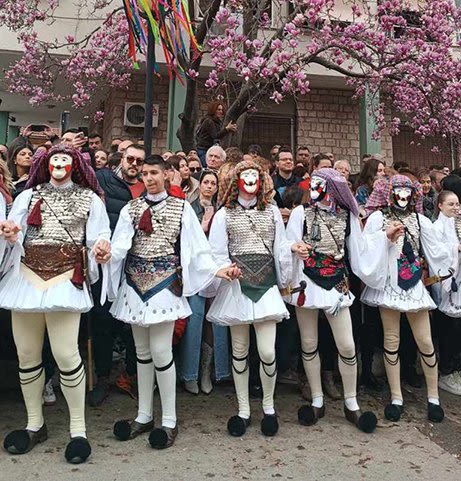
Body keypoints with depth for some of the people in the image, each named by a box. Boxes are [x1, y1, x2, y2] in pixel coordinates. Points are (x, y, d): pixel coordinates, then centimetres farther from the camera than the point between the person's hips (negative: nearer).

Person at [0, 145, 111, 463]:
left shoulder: (89, 198, 10)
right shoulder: (28, 195, 17)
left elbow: (98, 236, 4)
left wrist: (102, 247, -20)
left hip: (65, 279, -3)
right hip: (26, 278, 4)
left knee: (65, 353, -11)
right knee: (27, 354, 7)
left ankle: (78, 429, 5)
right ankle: (35, 424, 25)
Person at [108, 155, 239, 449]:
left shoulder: (182, 208, 5)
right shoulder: (131, 208, 10)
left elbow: (196, 247, 1)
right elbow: (119, 246, -2)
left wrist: (216, 270, -12)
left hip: (165, 282, -3)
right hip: (135, 283, 3)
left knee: (160, 350, -7)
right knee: (142, 351, 11)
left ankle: (169, 421, 9)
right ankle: (144, 416, 24)